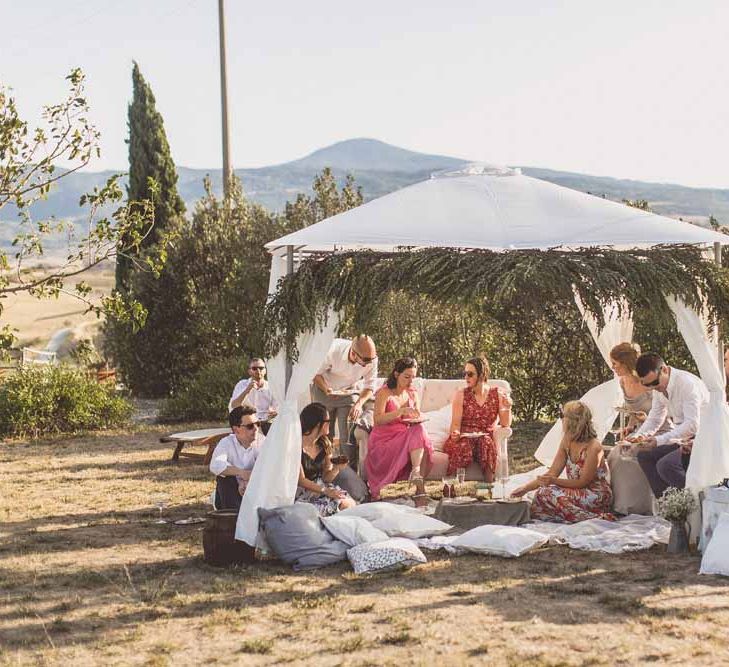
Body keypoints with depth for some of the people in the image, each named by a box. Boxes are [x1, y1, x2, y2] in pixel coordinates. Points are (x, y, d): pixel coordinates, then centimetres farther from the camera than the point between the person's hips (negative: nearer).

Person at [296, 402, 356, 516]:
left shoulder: (324, 444, 7)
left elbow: (326, 478, 9)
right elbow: (301, 480, -16)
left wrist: (336, 468, -12)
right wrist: (325, 491, -23)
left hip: (320, 487, 7)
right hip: (302, 493, -7)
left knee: (349, 503, -17)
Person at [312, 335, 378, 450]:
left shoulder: (372, 360, -25)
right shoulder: (334, 351, -32)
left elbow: (369, 386, -11)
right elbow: (316, 374, -19)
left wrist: (359, 404, -28)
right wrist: (326, 389, -37)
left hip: (349, 393, 1)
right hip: (325, 392, -1)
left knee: (348, 435, -10)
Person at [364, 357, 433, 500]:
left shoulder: (412, 394, 15)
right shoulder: (385, 393, -4)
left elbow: (417, 421, 17)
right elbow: (378, 420, -17)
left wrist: (417, 419, -9)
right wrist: (401, 411, -26)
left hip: (406, 438, 5)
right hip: (384, 440, -5)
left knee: (419, 430, -29)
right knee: (418, 432, -30)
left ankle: (416, 471, -41)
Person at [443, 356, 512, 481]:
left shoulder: (498, 395, 8)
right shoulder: (461, 394, 5)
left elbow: (505, 424, 5)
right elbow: (456, 423, 0)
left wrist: (507, 408, -13)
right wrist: (455, 433, -21)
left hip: (487, 438, 1)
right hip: (464, 437, -1)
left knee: (486, 443, -35)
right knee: (464, 446, -35)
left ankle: (489, 484, -32)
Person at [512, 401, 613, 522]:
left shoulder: (593, 447, -19)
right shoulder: (567, 441, 4)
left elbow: (583, 482, -16)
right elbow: (552, 473, 6)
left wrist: (554, 481, -26)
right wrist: (526, 488, -3)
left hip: (597, 496, -7)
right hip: (577, 493, 7)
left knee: (547, 493, -25)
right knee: (542, 492, -18)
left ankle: (593, 517, -21)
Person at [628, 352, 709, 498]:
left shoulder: (687, 384, -23)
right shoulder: (659, 387, 4)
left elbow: (692, 426, -31)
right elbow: (654, 419, 14)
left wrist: (658, 441, -35)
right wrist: (638, 436, -6)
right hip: (683, 439, 9)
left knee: (665, 465, -25)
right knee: (644, 455, 1)